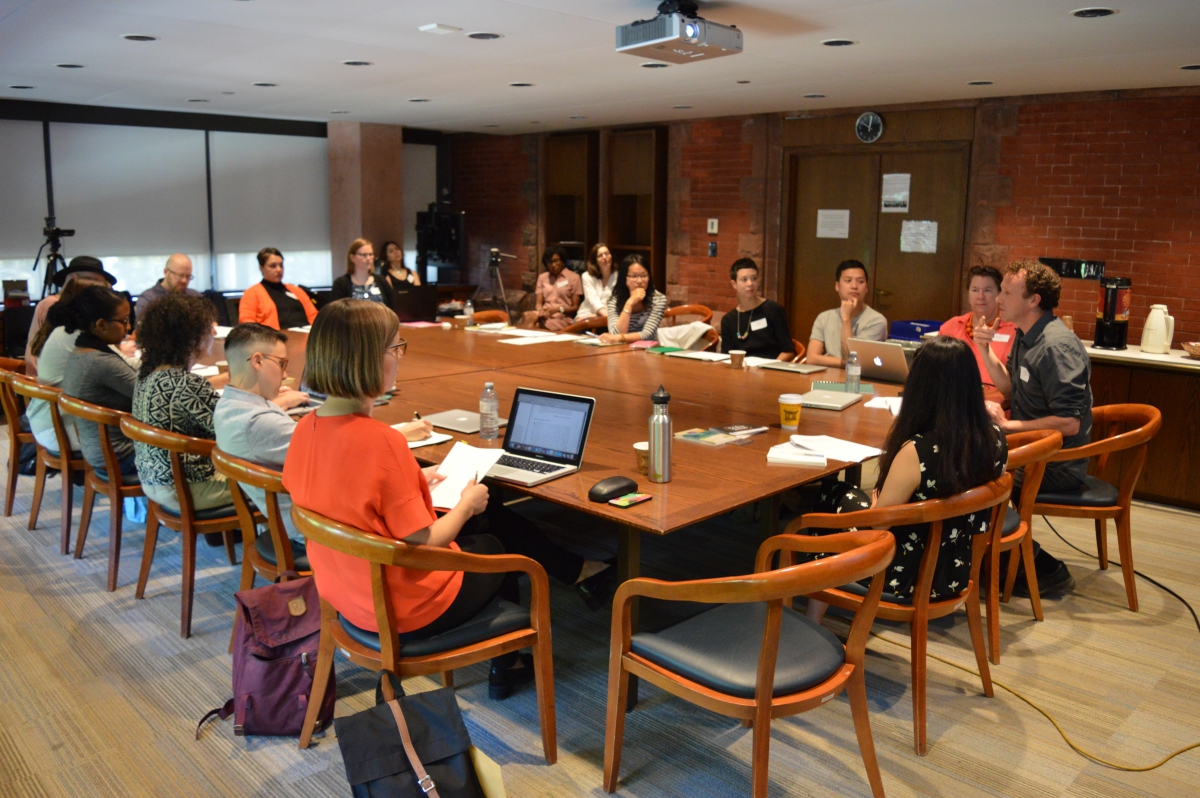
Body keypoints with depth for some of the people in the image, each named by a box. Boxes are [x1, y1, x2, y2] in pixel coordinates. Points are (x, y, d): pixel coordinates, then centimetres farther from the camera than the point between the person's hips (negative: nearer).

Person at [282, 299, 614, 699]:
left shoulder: (305, 429, -6)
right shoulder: (380, 441, -31)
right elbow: (422, 543, -24)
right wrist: (466, 504, -7)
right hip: (406, 611, -7)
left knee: (491, 514, 20)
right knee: (494, 544, 20)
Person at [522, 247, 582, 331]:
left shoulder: (573, 277, 5)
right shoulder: (542, 277, 18)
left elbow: (575, 307, 3)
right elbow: (539, 303, 12)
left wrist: (559, 309, -16)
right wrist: (541, 310, -13)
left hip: (563, 318, -4)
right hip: (545, 315, 4)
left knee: (536, 326, -34)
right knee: (529, 315, -33)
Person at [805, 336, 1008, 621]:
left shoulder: (916, 451, -31)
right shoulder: (995, 438, -12)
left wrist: (875, 502, 3)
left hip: (909, 578, -6)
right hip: (956, 573, 6)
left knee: (835, 498, 17)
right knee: (846, 495, 24)